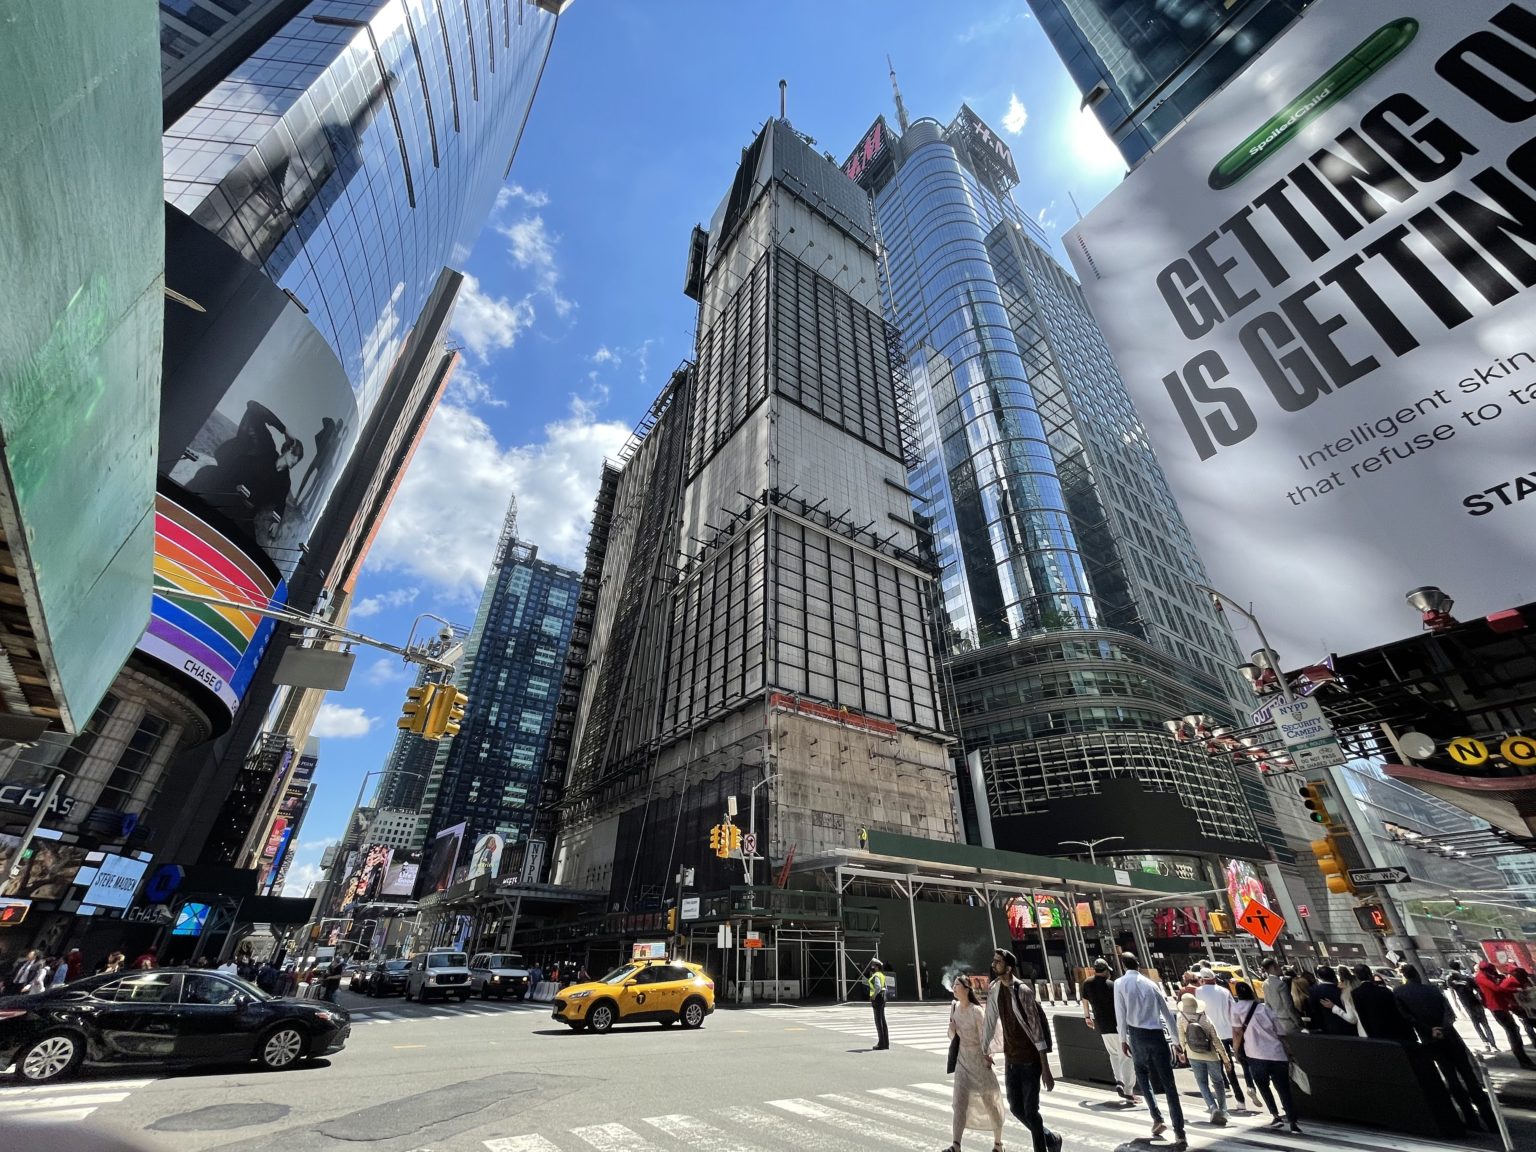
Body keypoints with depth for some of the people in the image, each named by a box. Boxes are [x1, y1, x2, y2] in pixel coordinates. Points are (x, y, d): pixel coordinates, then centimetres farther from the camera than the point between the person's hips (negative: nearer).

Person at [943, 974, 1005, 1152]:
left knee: (989, 1103, 13)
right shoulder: (955, 1009, -4)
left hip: (980, 1060, -4)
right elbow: (952, 1036, 7)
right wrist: (951, 1029, -14)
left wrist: (987, 1061, -12)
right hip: (963, 1061, 4)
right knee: (960, 1103, -5)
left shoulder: (976, 1011, -22)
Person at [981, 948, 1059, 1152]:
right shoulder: (994, 990, -2)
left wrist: (1045, 1068, -21)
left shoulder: (1022, 991, -22)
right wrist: (985, 1051, 15)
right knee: (1016, 1108, 13)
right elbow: (990, 1021, 8)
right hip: (1011, 1058, 7)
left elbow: (1037, 1028, -20)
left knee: (1030, 1110, -2)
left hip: (1030, 1059, -7)